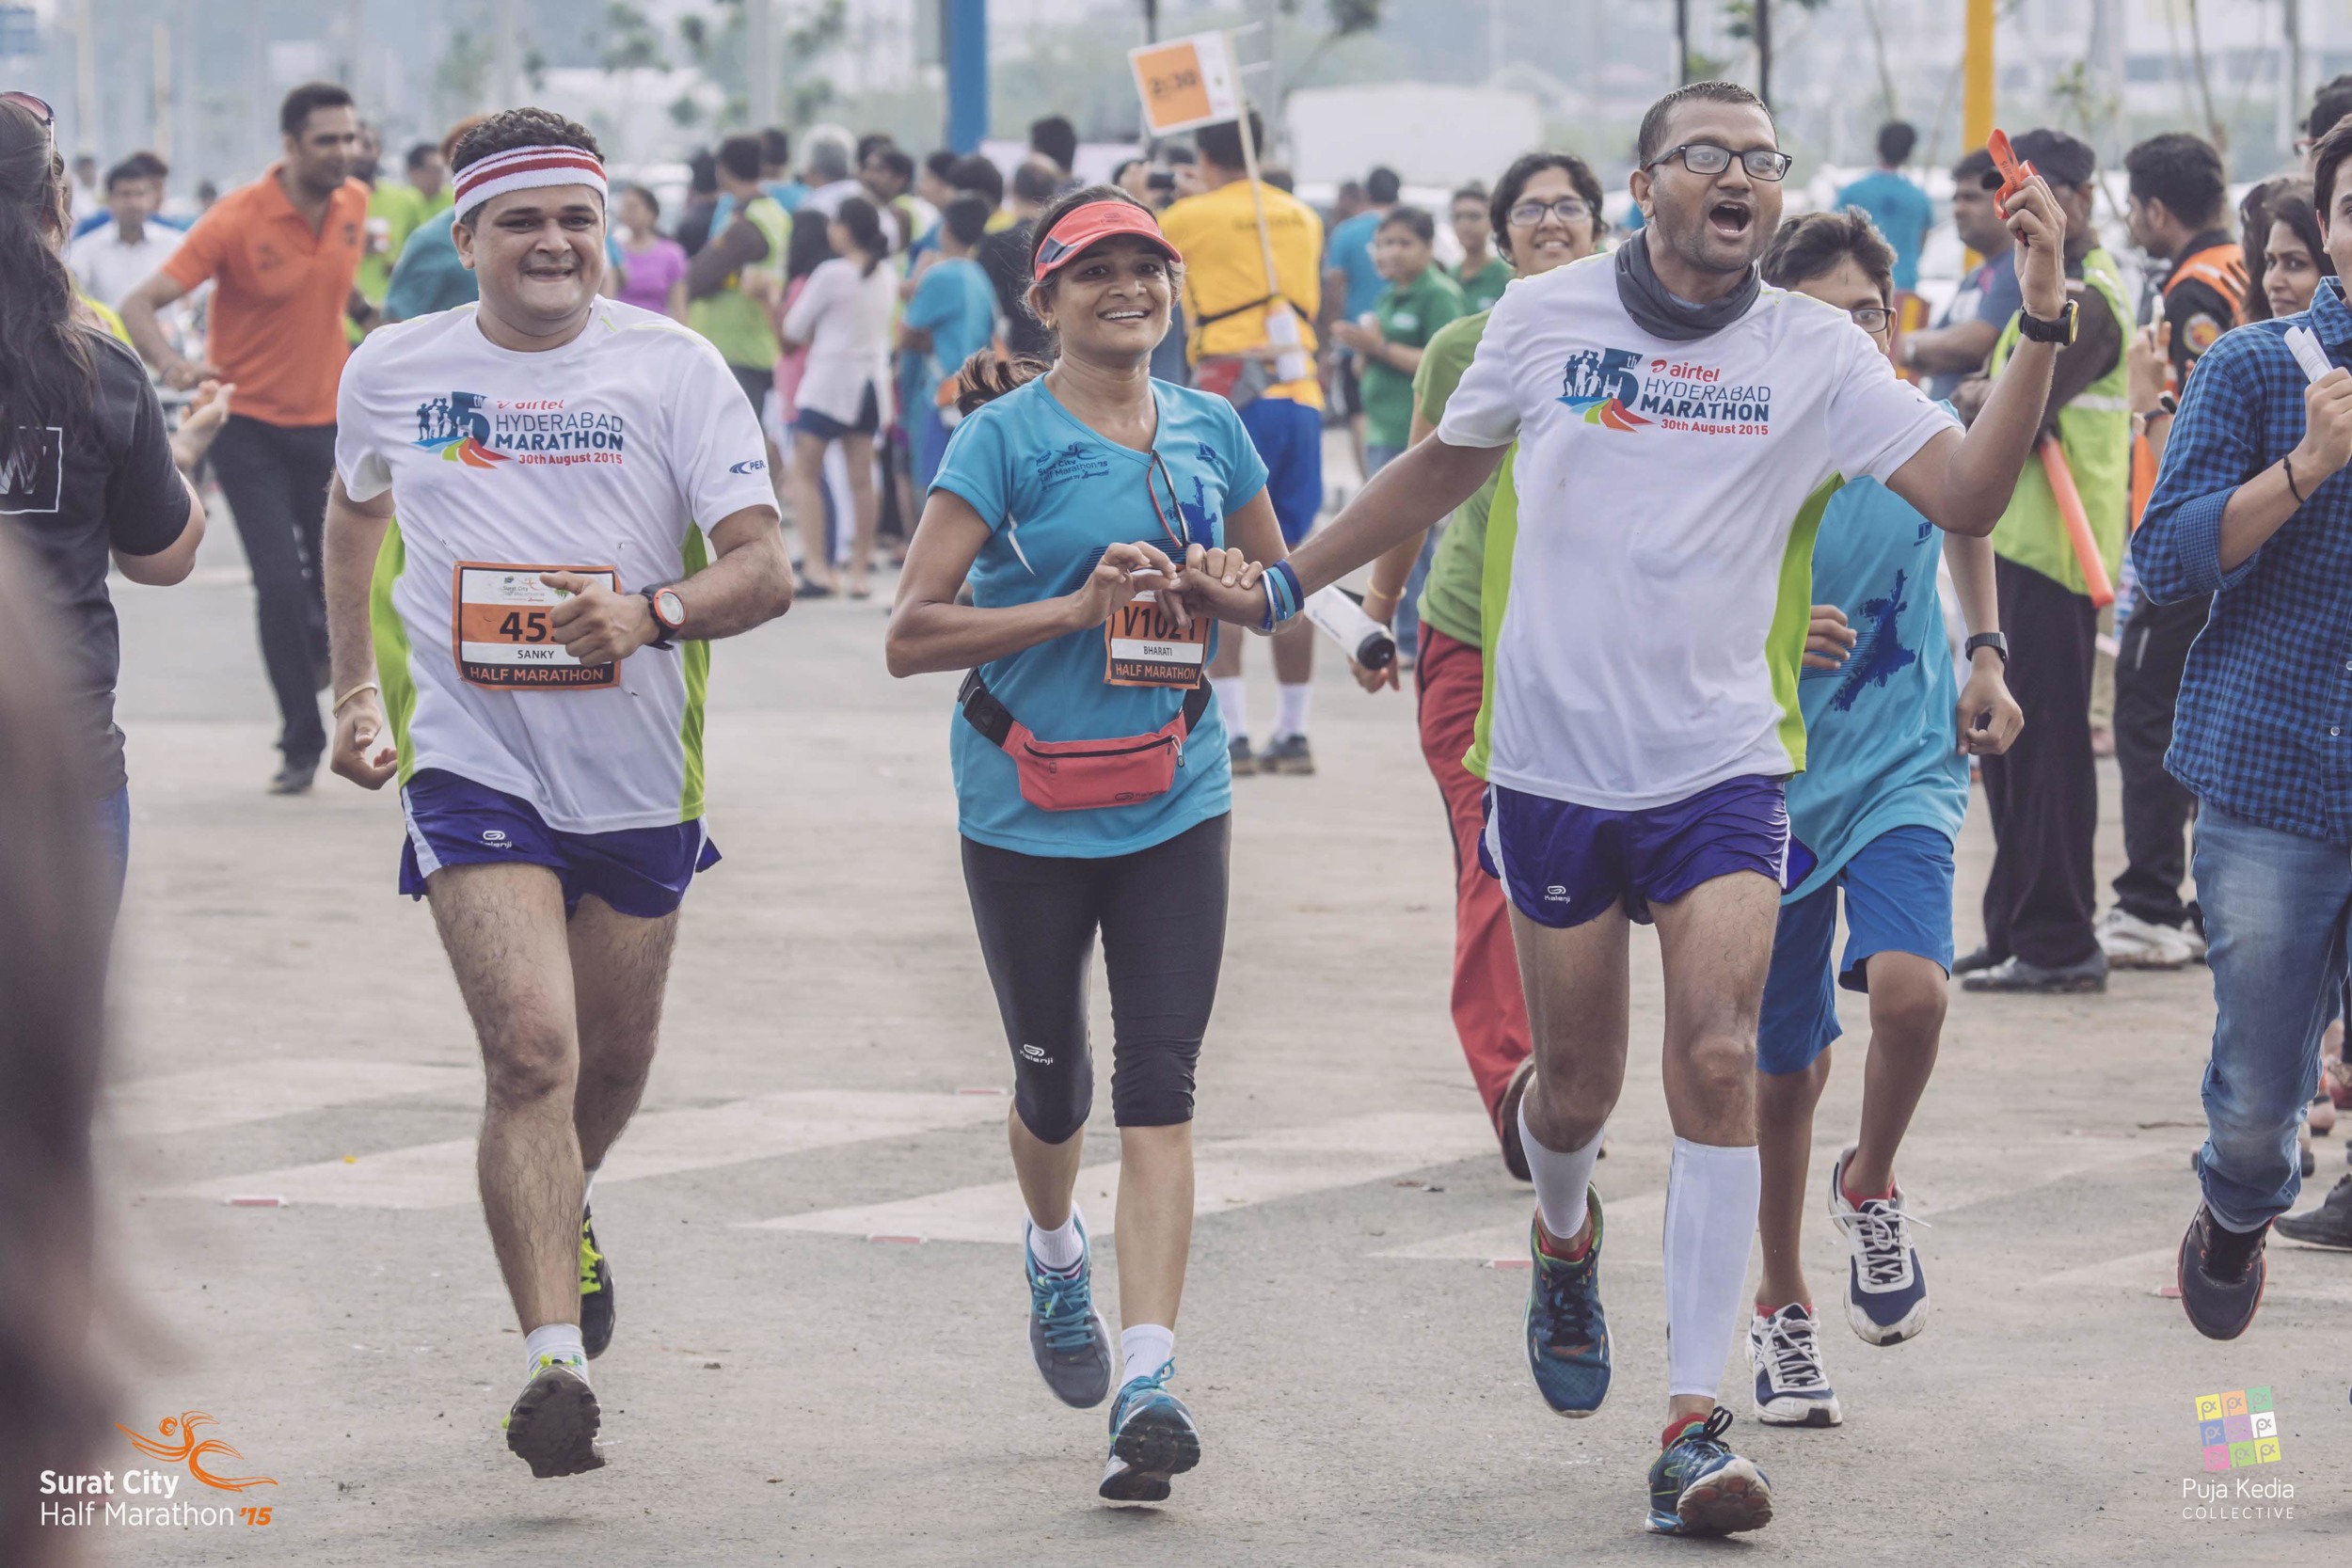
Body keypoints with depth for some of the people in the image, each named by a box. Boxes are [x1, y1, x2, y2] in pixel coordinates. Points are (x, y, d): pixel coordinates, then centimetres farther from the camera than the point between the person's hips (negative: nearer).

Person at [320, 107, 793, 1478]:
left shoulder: (673, 368, -7)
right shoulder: (393, 373, -1)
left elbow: (765, 569, -13)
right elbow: (358, 509, 21)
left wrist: (651, 610, -31)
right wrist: (359, 686, 20)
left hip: (638, 773, 1)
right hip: (473, 762, -1)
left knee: (612, 1065, 18)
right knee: (532, 1048, -19)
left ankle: (562, 1216, 52)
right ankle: (555, 1364, -20)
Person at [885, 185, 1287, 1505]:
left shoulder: (1211, 430, 5)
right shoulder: (1007, 435, -9)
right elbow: (911, 636, -14)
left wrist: (1229, 593, -4)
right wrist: (1077, 606, -22)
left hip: (1176, 801, 2)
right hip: (1028, 805, -2)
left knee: (1160, 1083, -9)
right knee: (1053, 1077, 12)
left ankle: (1147, 1382, -15)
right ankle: (1056, 1251, 47)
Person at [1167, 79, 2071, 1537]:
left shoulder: (1816, 351, -2)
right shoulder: (1544, 318, 0)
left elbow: (1968, 496, -11)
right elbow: (1442, 470, 17)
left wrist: (2041, 326, -21)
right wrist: (1279, 587, 17)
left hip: (1722, 771, -1)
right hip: (1556, 762, 1)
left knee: (1718, 1063, -16)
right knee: (1577, 1085, 9)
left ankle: (1696, 1421, -11)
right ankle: (1565, 1238, 47)